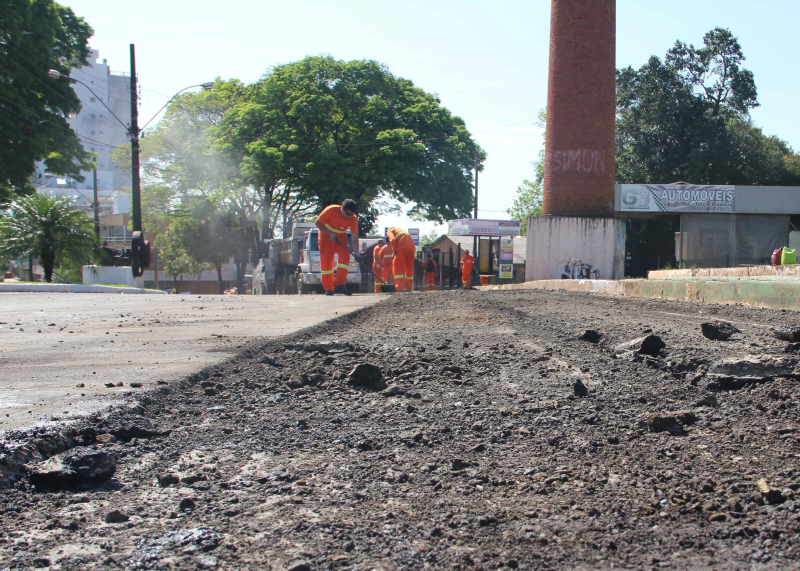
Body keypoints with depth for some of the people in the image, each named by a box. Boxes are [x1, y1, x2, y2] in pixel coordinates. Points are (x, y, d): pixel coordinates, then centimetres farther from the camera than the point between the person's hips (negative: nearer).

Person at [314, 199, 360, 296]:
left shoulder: (353, 219, -20)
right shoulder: (331, 210, -27)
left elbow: (355, 238, -20)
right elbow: (318, 223, -19)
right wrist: (330, 234, -26)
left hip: (340, 237, 3)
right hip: (326, 235, -3)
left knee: (345, 256, -17)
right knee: (326, 260, -9)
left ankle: (340, 285, -17)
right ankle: (328, 288, -5)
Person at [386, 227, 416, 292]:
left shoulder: (389, 231, 18)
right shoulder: (402, 230, 37)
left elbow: (393, 240, -5)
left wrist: (394, 251, 1)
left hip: (402, 248, -6)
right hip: (412, 248, 6)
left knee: (398, 268, -3)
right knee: (409, 268, 14)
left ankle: (400, 288, -14)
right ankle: (408, 288, 16)